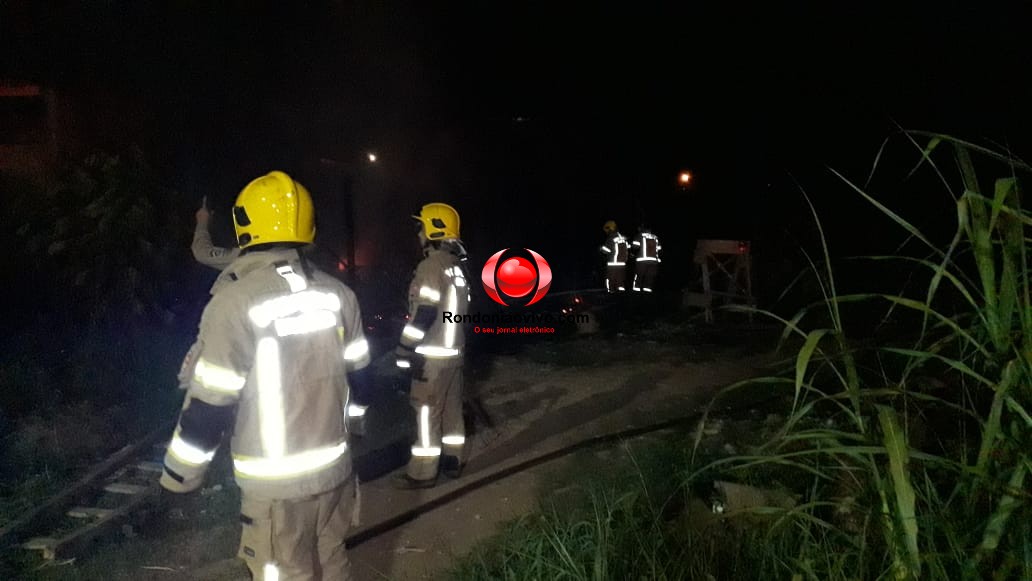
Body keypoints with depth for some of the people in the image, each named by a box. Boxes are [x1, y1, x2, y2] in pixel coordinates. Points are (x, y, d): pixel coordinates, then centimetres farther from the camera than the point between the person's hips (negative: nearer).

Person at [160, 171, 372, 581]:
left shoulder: (236, 301, -18)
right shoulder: (338, 294, -2)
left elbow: (209, 406, -15)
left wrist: (179, 477, 1)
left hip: (276, 485, -5)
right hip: (335, 470, 5)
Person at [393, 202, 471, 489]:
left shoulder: (431, 266, -17)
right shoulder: (458, 267, 13)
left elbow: (424, 313, -21)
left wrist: (404, 348, -13)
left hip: (432, 354, -9)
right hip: (454, 350, 9)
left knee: (427, 413, -3)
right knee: (452, 409, 15)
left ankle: (422, 472, 4)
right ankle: (453, 461, 24)